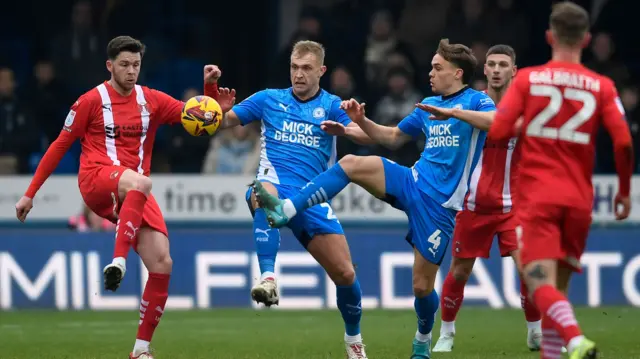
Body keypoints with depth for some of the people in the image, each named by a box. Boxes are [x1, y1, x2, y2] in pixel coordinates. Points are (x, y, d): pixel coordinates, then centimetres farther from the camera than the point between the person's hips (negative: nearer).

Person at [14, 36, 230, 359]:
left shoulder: (151, 100, 12)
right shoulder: (91, 101, 2)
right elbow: (60, 146, 7)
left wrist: (208, 88, -8)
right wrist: (30, 194, 7)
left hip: (134, 193, 4)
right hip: (96, 179, -4)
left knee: (162, 264, -12)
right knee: (140, 182, -41)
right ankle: (118, 260, -45)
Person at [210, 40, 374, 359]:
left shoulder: (331, 105, 7)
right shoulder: (269, 99, 11)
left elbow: (367, 138, -8)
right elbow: (224, 121, 9)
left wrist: (358, 122, -31)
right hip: (275, 185, -1)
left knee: (345, 273, -3)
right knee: (265, 194, -41)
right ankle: (268, 278, -47)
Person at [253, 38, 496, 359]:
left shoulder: (477, 101, -6)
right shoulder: (428, 104, 15)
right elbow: (393, 138, 28)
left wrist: (460, 113, -39)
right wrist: (361, 122, 11)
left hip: (439, 205, -6)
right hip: (411, 182, 6)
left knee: (422, 284, -2)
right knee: (351, 164, -18)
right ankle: (287, 210, -22)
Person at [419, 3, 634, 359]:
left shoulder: (528, 79, 1)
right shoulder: (602, 86, 3)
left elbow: (498, 131, -3)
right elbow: (623, 142, -6)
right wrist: (625, 192, 7)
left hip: (537, 197, -2)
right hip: (579, 199, 3)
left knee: (541, 284, -13)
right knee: (559, 287, 14)